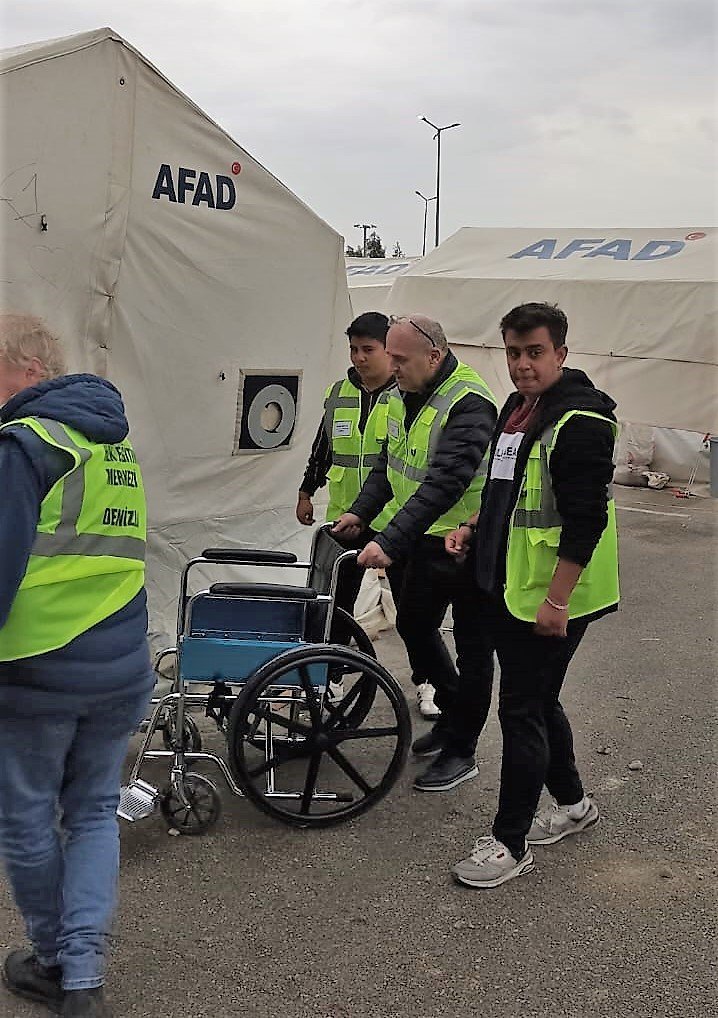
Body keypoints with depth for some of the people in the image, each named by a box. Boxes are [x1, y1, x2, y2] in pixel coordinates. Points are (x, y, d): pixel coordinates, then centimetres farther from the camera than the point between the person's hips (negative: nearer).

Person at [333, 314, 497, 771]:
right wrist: (361, 511, 3)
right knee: (414, 626, 19)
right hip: (421, 538, 9)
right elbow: (389, 463, 15)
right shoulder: (404, 394, 4)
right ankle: (452, 715, 38)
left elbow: (444, 484, -34)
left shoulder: (468, 404, -25)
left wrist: (390, 543, -38)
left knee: (472, 644, 4)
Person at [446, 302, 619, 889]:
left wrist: (556, 601, -23)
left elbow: (585, 522, -22)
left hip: (548, 601, -9)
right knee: (539, 702, 19)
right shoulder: (518, 409, 12)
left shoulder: (580, 422, -18)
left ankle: (510, 842, 10)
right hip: (506, 590, 9)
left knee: (522, 711, -3)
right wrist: (474, 527, 13)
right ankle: (573, 805, 38)